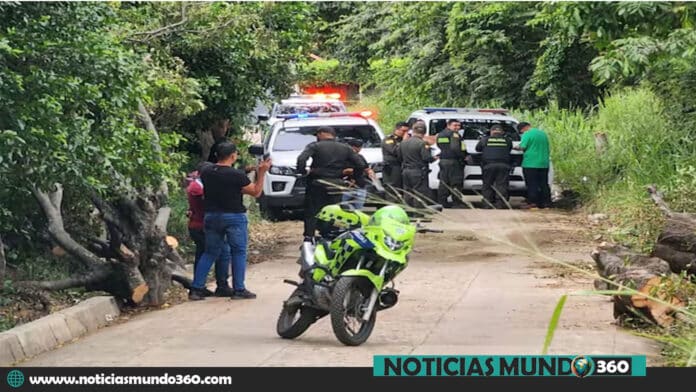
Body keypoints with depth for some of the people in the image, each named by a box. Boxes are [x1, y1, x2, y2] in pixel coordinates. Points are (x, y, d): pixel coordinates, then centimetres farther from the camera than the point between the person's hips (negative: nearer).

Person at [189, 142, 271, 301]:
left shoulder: (206, 173, -1)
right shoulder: (237, 175, -16)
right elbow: (256, 192, -9)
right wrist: (261, 173, -6)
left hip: (211, 216, 5)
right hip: (234, 217, -5)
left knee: (210, 252, 13)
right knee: (239, 253, 6)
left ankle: (196, 289, 9)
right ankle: (239, 290, 6)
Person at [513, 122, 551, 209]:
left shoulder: (527, 134, -8)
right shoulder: (543, 133, 15)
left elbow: (522, 147, -14)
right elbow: (548, 149, 19)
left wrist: (516, 147, 5)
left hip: (531, 164, -7)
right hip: (544, 164, 7)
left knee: (532, 184, -3)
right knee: (543, 184, 10)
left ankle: (532, 202, -6)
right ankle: (546, 202, 11)